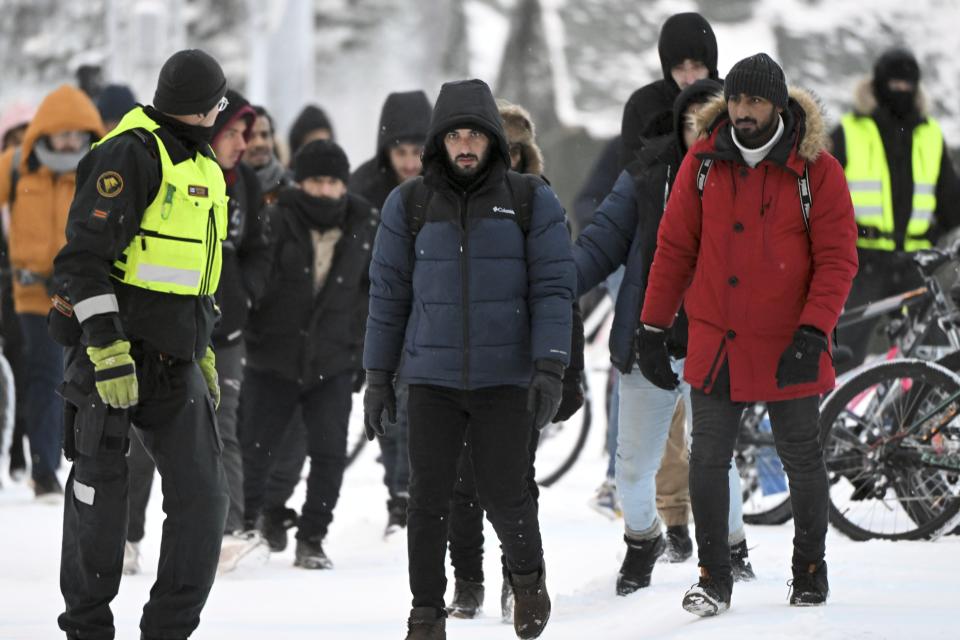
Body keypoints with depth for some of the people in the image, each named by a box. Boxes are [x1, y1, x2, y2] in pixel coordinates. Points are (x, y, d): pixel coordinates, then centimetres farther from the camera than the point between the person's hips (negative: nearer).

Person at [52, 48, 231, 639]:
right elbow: (83, 256, -18)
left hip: (176, 363, 8)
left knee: (203, 496, -1)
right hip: (113, 349, -8)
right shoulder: (129, 155, -12)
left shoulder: (200, 166, 17)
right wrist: (107, 346, -23)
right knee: (101, 499, 1)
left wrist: (203, 346, 25)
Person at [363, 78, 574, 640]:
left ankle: (528, 576, 28)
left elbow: (554, 287, -2)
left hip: (505, 379, -2)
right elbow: (388, 293, 9)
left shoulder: (531, 202, 0)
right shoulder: (410, 205, 5)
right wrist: (378, 376, 7)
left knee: (505, 494, -1)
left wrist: (550, 368, -12)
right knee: (429, 498, 1)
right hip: (431, 378, 2)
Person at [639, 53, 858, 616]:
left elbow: (837, 258, -7)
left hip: (790, 348, -2)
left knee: (802, 461, 10)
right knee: (708, 460, -1)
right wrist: (653, 330, 3)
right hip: (715, 343, 2)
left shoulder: (816, 169, -7)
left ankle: (810, 569, 26)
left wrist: (813, 333, -18)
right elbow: (675, 248, 5)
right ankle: (714, 579, 9)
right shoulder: (703, 163, 0)